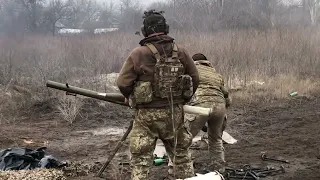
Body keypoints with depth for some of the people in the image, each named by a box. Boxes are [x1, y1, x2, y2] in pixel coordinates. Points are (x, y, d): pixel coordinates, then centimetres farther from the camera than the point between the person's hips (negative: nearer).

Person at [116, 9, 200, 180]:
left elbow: (123, 83, -11)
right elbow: (195, 78, 8)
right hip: (175, 113, 3)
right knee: (181, 153, 20)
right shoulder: (180, 51, 1)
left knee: (140, 160, 4)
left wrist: (130, 97, 10)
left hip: (147, 114, -3)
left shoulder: (138, 54, -10)